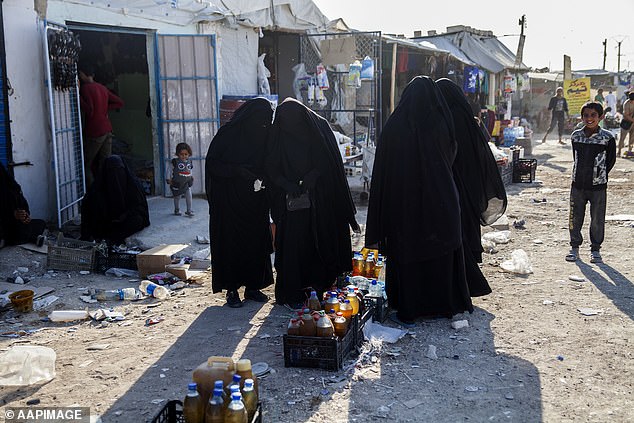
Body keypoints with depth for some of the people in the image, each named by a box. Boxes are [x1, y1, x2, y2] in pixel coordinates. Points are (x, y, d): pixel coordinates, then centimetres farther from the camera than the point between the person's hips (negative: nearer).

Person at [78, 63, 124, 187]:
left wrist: (78, 96, -13)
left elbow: (89, 111, -18)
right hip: (107, 130, 7)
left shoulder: (85, 88, -9)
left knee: (85, 165, 3)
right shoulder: (102, 88, 13)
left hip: (94, 132, -7)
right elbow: (120, 103, 17)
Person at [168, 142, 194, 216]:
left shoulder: (189, 161, 4)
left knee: (189, 196, -2)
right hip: (177, 183, -3)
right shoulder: (175, 161, -9)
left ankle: (189, 210, 6)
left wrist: (191, 176, 10)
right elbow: (172, 171, -3)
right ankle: (177, 210, 28)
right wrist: (170, 179, -4)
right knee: (177, 197, 11)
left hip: (187, 183, 3)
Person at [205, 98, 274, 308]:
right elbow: (212, 163, -10)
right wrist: (240, 173, -20)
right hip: (229, 200, -4)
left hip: (255, 202, 5)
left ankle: (253, 286, 16)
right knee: (230, 242, -1)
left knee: (256, 241, 5)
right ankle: (232, 289, 7)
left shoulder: (264, 137, 6)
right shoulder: (228, 133, -9)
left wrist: (261, 180, -7)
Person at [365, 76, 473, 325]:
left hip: (403, 202, 0)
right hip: (439, 200, 1)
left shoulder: (394, 126, -7)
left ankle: (407, 309, 13)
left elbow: (381, 170, -4)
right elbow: (451, 156, 8)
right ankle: (442, 306, 21)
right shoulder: (440, 124, -7)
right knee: (441, 253, 12)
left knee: (405, 251, 7)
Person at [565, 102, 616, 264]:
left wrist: (600, 176, 0)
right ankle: (574, 247, 24)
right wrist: (581, 174, 7)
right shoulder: (576, 136, 2)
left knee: (597, 219, 6)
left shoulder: (607, 137, -7)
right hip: (578, 184, 3)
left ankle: (595, 249, 21)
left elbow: (611, 160, 2)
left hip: (598, 185, -2)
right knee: (575, 218, 8)